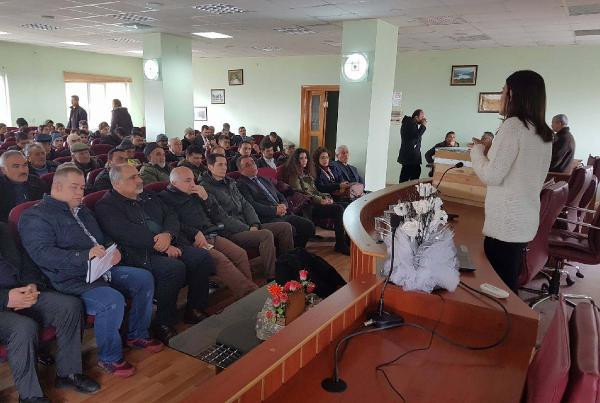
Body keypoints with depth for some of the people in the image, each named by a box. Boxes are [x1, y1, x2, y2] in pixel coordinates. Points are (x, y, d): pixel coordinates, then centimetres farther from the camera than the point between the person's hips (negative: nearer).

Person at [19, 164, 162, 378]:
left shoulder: (82, 211, 21)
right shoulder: (36, 216, -6)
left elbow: (103, 240, 28)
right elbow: (43, 254, -21)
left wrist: (112, 253, 4)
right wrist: (84, 255, -31)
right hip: (71, 281, -9)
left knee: (144, 278, -2)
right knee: (112, 301, -32)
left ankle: (137, 335, 15)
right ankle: (110, 358, -8)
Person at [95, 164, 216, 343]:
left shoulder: (148, 197, 21)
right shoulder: (106, 206, -1)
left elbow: (171, 216, 12)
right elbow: (129, 234, -15)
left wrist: (168, 235, -12)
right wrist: (162, 247, -19)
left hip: (170, 245, 7)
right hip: (140, 254, -7)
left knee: (202, 257, -14)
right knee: (174, 268, -32)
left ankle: (195, 310, 2)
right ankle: (164, 325, -14)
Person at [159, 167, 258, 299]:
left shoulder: (196, 195, 23)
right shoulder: (165, 198, 6)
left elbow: (221, 218, 19)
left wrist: (207, 198, 6)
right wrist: (195, 233, -19)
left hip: (212, 235, 6)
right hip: (193, 242, -6)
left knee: (241, 254, -15)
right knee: (220, 259, -28)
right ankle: (250, 293, -29)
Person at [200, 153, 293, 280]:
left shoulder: (230, 183, 21)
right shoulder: (206, 187, -7)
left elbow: (245, 204, 17)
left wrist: (254, 224, -2)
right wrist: (247, 229, -15)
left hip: (246, 227, 9)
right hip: (231, 233, -9)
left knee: (285, 227, -3)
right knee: (266, 234, -32)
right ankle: (272, 279, -27)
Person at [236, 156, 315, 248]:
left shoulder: (264, 180, 26)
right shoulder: (241, 185, 1)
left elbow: (281, 197, 26)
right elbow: (252, 206, -12)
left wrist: (283, 206, 2)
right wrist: (275, 210, -15)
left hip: (283, 215, 8)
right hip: (266, 219, -7)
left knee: (309, 225, -11)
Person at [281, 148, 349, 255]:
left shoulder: (307, 173, 24)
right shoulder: (293, 174, 0)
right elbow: (300, 193, -9)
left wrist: (326, 197, 2)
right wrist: (320, 200, -14)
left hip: (315, 202, 7)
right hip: (307, 206, -7)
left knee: (340, 208, -18)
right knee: (338, 209, -23)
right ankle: (341, 245, -19)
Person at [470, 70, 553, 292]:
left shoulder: (513, 125, -13)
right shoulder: (544, 133, 11)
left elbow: (491, 176, -16)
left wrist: (477, 150, 1)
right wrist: (491, 148, 20)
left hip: (506, 223, -8)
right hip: (527, 221, 9)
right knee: (510, 284, 17)